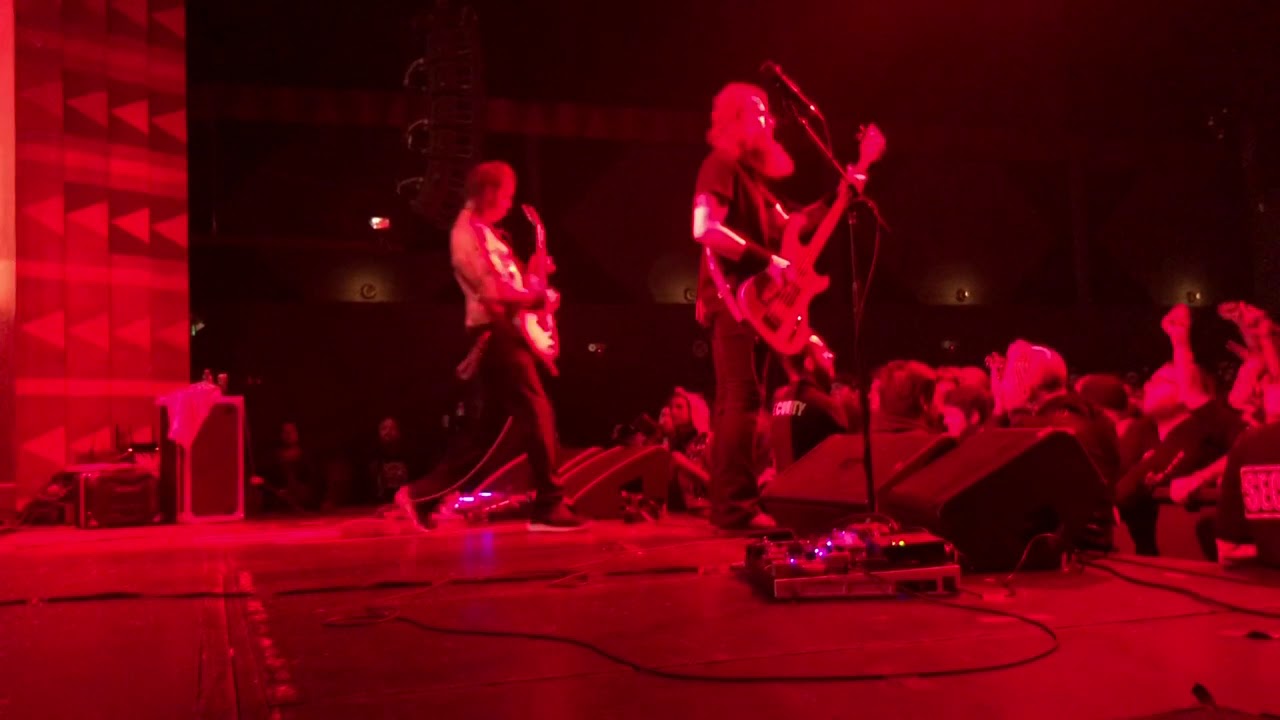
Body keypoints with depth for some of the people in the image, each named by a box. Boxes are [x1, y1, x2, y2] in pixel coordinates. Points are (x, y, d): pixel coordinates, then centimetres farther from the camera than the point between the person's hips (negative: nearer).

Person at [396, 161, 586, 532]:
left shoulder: (484, 230, 21)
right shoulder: (467, 232, -11)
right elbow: (491, 291, -19)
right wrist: (537, 297, -12)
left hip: (505, 330, 10)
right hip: (495, 331, -10)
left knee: (489, 423, 11)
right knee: (537, 415, -9)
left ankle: (425, 493, 14)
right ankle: (549, 505, -4)